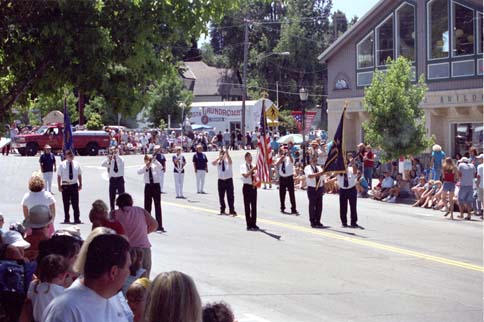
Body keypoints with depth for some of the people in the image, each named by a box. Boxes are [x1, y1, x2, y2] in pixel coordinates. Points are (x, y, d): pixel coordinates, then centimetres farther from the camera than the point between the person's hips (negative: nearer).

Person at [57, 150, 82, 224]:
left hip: (74, 185, 1)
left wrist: (80, 184, 6)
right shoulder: (62, 164, -1)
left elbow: (79, 175, 11)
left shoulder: (76, 164, 6)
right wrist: (59, 186, -6)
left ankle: (77, 219, 3)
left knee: (75, 203, -1)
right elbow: (59, 176, -1)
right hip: (65, 186, -1)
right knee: (66, 203, 6)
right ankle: (66, 219, 15)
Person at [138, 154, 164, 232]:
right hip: (148, 186, 2)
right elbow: (139, 172, -17)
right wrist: (146, 166, -28)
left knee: (158, 206, -2)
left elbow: (161, 167, -23)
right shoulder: (144, 167, 2)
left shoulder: (155, 166, -1)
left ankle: (160, 226, -1)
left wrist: (154, 160, -35)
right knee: (147, 206, 8)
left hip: (156, 186, -2)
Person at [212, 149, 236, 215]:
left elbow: (230, 162, -26)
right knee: (221, 196, 9)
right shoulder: (218, 161, 2)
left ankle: (231, 210, 0)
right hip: (221, 180, 2)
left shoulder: (227, 160, -3)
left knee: (230, 196, -3)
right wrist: (219, 158, -31)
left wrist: (227, 154, -42)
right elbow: (213, 163, -18)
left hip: (228, 179, -2)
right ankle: (222, 210, 22)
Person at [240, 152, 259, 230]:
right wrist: (252, 169, -27)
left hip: (253, 187, 5)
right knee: (247, 206, 0)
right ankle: (249, 225, 3)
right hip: (247, 187, -5)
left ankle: (254, 224, 14)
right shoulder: (243, 166, -5)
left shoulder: (253, 166, 10)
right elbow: (245, 175, -20)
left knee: (254, 206, 7)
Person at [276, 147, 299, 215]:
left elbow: (292, 161, -30)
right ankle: (282, 208, 26)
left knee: (292, 194, -6)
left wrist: (288, 154, -47)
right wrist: (281, 158, -32)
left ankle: (293, 209, -5)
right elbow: (277, 164, -18)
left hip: (289, 178, -3)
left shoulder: (289, 159, -5)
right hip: (282, 178, 3)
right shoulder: (279, 160, 4)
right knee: (282, 194, 11)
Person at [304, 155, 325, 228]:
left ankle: (318, 222, 15)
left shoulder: (319, 168, 14)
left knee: (319, 206, 6)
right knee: (312, 206, -2)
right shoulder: (307, 168, -5)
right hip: (312, 189, -5)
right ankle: (312, 222, 4)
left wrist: (323, 189, 8)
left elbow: (323, 179, 16)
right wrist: (320, 173, -36)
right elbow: (310, 176, -25)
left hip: (320, 188, 5)